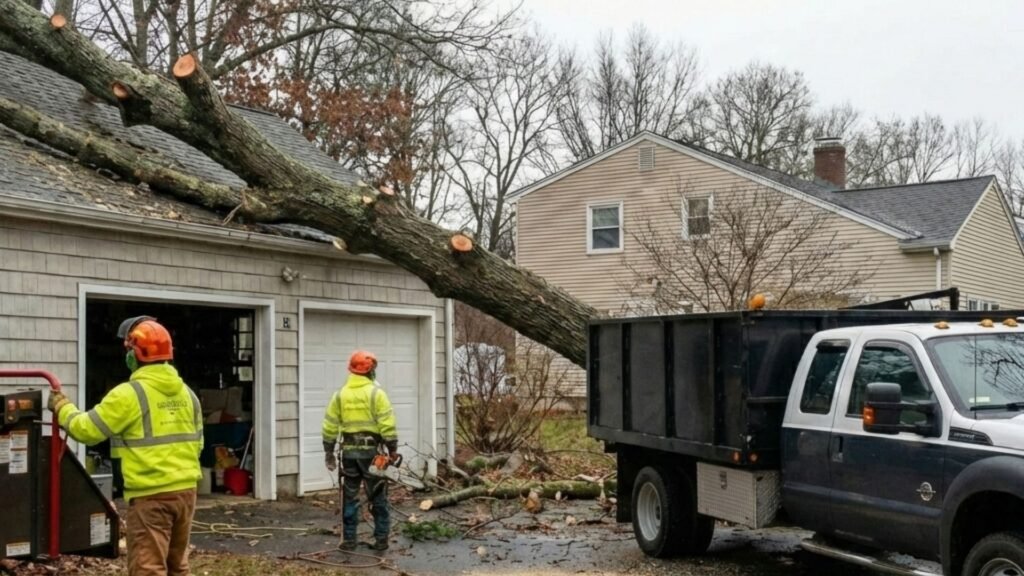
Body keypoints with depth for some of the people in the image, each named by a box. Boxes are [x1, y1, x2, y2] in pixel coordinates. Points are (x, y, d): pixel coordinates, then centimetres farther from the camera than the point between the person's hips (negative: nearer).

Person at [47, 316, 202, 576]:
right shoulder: (186, 392, 10)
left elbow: (87, 430, -6)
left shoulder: (129, 394, -12)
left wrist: (62, 407, 12)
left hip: (150, 495, -7)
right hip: (185, 490, 7)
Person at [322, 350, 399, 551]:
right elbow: (387, 425, -13)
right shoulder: (376, 393, -7)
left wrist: (329, 453, 13)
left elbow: (330, 427, 4)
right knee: (378, 498, 7)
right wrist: (393, 450, -5)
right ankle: (381, 539, 7)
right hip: (372, 451, -3)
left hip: (349, 451, 3)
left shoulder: (340, 395, 4)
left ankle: (348, 540, 10)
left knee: (349, 497, 10)